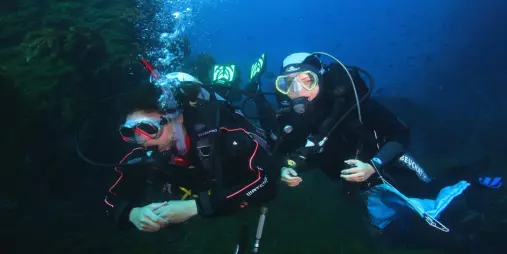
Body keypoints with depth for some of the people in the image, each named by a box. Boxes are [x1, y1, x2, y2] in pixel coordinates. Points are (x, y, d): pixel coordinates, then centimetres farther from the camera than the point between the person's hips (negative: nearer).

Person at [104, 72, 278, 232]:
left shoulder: (220, 130, -31)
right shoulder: (146, 153, -15)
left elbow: (266, 180, -37)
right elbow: (114, 200, -4)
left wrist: (196, 206, -38)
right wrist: (134, 213, -29)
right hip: (196, 227, 3)